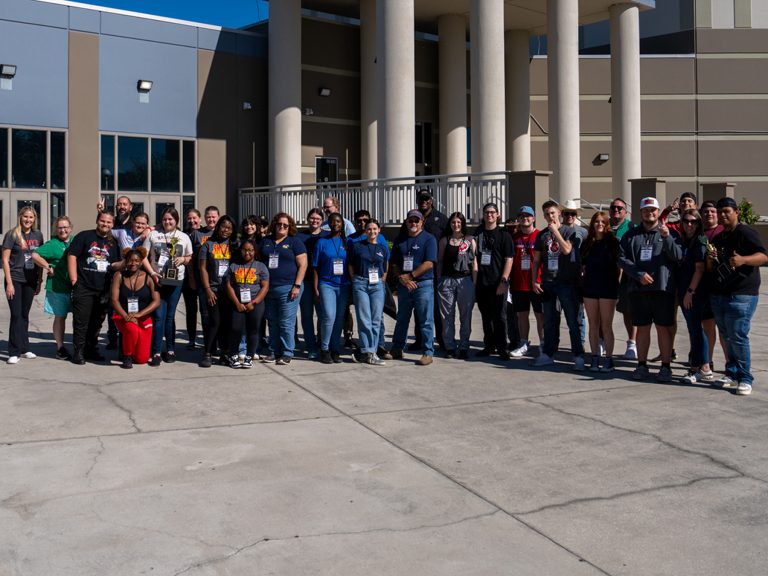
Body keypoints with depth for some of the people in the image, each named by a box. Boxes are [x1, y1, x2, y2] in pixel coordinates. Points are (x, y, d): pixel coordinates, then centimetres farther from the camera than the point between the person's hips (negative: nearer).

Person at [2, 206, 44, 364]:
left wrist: (40, 281, 10)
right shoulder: (12, 234, -6)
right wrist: (9, 283, -13)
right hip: (15, 280, -4)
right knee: (16, 315, -5)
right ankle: (14, 352, 0)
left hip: (30, 281, 4)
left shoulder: (38, 235, 7)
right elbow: (5, 260, -8)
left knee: (24, 315, 12)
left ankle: (24, 348, 21)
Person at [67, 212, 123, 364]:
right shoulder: (84, 236, 0)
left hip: (103, 290, 4)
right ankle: (78, 352, 7)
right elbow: (72, 256, -4)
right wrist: (74, 280, -10)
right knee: (81, 322, -2)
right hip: (83, 288, -4)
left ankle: (91, 350, 26)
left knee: (96, 323, 13)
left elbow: (115, 265, 11)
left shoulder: (113, 243, 13)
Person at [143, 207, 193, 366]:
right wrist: (152, 273, -9)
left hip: (176, 281, 1)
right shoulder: (153, 235, 4)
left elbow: (189, 257, 16)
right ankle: (157, 352, -3)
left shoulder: (184, 237, 8)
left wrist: (183, 259, -7)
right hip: (157, 280, -1)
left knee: (170, 316, 9)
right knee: (159, 316, -7)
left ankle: (170, 350, 19)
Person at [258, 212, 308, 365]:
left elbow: (302, 265, -4)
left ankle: (287, 353, 3)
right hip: (268, 288, 5)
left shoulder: (295, 242, 2)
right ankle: (274, 352, 16)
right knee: (272, 322, 8)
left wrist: (297, 285, -12)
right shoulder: (266, 242, 15)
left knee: (286, 323, -5)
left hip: (288, 288, -5)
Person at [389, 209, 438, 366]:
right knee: (402, 319, 15)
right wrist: (401, 278, -7)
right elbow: (394, 263, 11)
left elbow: (429, 263, -11)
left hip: (423, 284, -5)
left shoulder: (429, 239, -2)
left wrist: (410, 276, -11)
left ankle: (428, 353, 3)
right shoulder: (400, 240, 13)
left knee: (426, 321, -2)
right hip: (404, 285, 5)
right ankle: (397, 349, 25)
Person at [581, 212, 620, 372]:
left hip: (607, 287, -4)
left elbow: (619, 265, 1)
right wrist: (584, 281, 7)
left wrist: (616, 282, -4)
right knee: (593, 325, 6)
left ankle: (608, 359, 3)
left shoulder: (613, 242, 0)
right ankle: (595, 358, 11)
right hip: (590, 287, 4)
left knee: (606, 325, -3)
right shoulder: (587, 243, 11)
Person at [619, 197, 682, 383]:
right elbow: (622, 258, 4)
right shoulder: (631, 235, 12)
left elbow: (678, 256, -7)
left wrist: (667, 238, -22)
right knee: (642, 328, 8)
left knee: (664, 327, 1)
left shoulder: (668, 232, 6)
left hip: (662, 288, -2)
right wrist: (639, 274, -10)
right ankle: (642, 365, 16)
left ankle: (666, 367, 7)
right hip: (638, 289, 2)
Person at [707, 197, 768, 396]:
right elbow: (710, 269, 24)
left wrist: (743, 259, -31)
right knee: (727, 337, 10)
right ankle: (732, 374, 18)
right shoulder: (717, 239, 19)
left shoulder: (745, 233, -4)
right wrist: (710, 260, 1)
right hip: (718, 295, 8)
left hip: (741, 295, -8)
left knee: (738, 337, -11)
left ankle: (745, 379, -4)